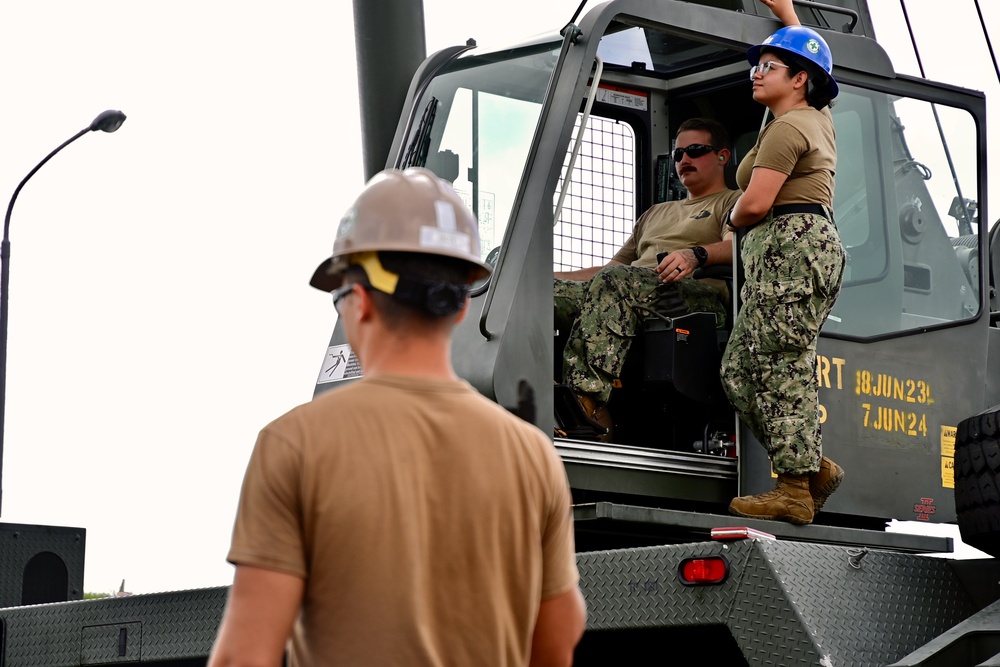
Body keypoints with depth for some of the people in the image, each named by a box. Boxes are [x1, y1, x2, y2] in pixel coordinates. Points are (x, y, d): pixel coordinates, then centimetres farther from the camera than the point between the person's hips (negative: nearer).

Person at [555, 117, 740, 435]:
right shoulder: (655, 213, 40)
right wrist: (555, 276, 24)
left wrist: (695, 255, -25)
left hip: (698, 294, -6)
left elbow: (736, 247, -3)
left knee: (614, 281, -38)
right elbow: (612, 266, 38)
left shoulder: (733, 202, 19)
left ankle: (588, 393, -54)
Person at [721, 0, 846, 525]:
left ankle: (795, 491, -16)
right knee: (740, 370, 6)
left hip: (790, 246, -10)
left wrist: (733, 221, 6)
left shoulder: (787, 127, -7)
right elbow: (806, 59, 44)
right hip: (808, 246, 10)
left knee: (780, 370, -13)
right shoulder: (817, 119, 22)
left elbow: (755, 203, -16)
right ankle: (814, 467, 3)